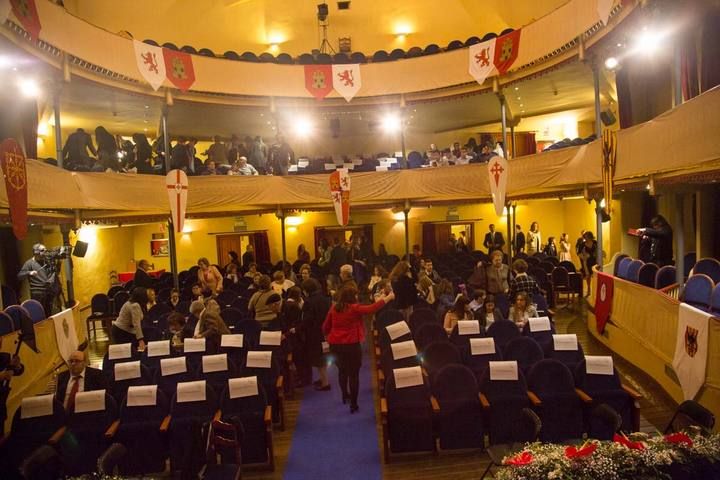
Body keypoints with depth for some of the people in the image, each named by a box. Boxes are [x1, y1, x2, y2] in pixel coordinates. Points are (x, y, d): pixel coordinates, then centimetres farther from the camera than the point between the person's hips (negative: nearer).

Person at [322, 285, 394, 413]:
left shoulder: (334, 309, 2)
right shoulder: (354, 308, -14)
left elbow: (325, 327, 8)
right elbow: (372, 309, -15)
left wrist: (330, 337, 28)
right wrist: (387, 298, -6)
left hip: (336, 344, 6)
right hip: (351, 345, -6)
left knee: (342, 370, 24)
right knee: (354, 374, 2)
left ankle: (345, 395, 42)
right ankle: (353, 404, 3)